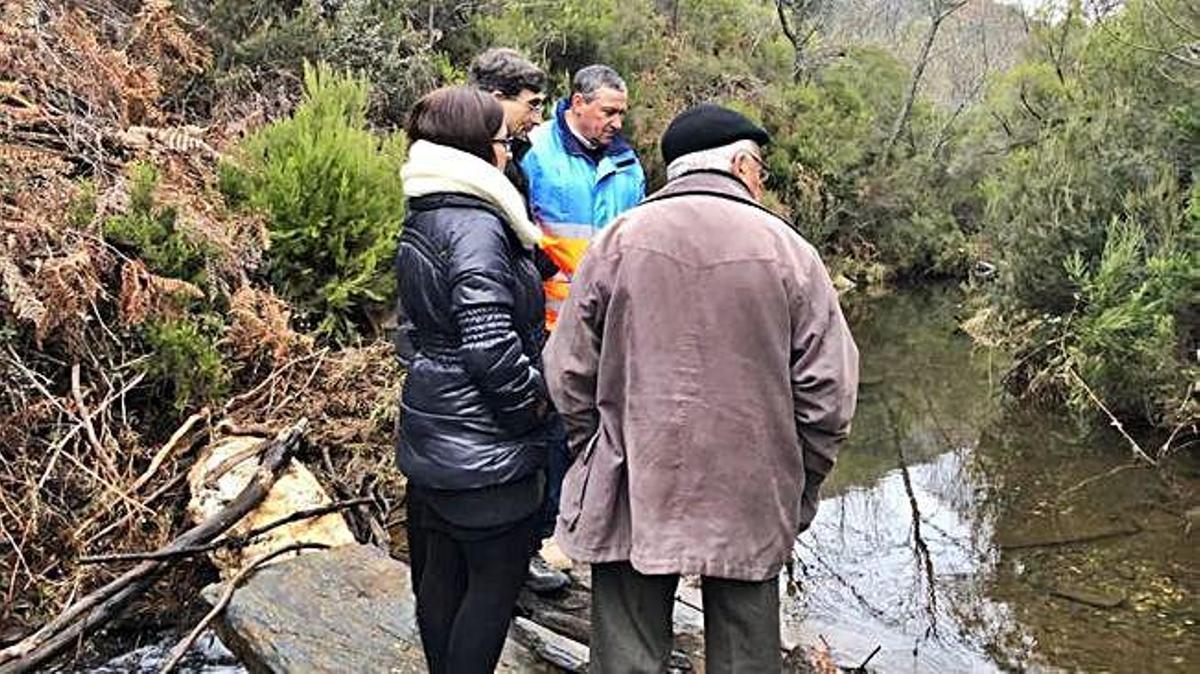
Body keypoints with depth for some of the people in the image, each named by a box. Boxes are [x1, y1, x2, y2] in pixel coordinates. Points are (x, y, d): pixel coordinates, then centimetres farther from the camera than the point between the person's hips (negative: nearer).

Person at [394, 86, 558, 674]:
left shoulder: (421, 221, 10)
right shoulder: (477, 226, -20)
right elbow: (489, 344, -26)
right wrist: (534, 398, -12)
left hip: (430, 435, 9)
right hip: (484, 444, -9)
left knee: (440, 574, 18)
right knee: (497, 577, 4)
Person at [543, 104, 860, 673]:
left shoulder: (617, 240, -1)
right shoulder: (787, 250, -3)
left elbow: (570, 372, 1)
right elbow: (828, 390, -3)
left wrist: (593, 462, 14)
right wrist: (799, 492, 9)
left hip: (631, 500, 0)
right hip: (751, 505, 0)